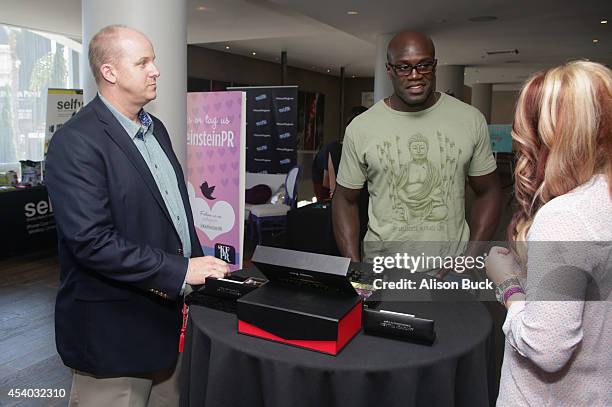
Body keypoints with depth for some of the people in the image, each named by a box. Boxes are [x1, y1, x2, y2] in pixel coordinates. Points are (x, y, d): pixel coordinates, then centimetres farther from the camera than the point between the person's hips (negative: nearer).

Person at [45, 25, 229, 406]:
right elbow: (91, 241, -25)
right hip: (113, 331, -7)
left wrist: (199, 264, 6)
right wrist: (179, 271, -23)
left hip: (169, 314, 8)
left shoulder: (155, 128, 9)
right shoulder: (76, 142, -18)